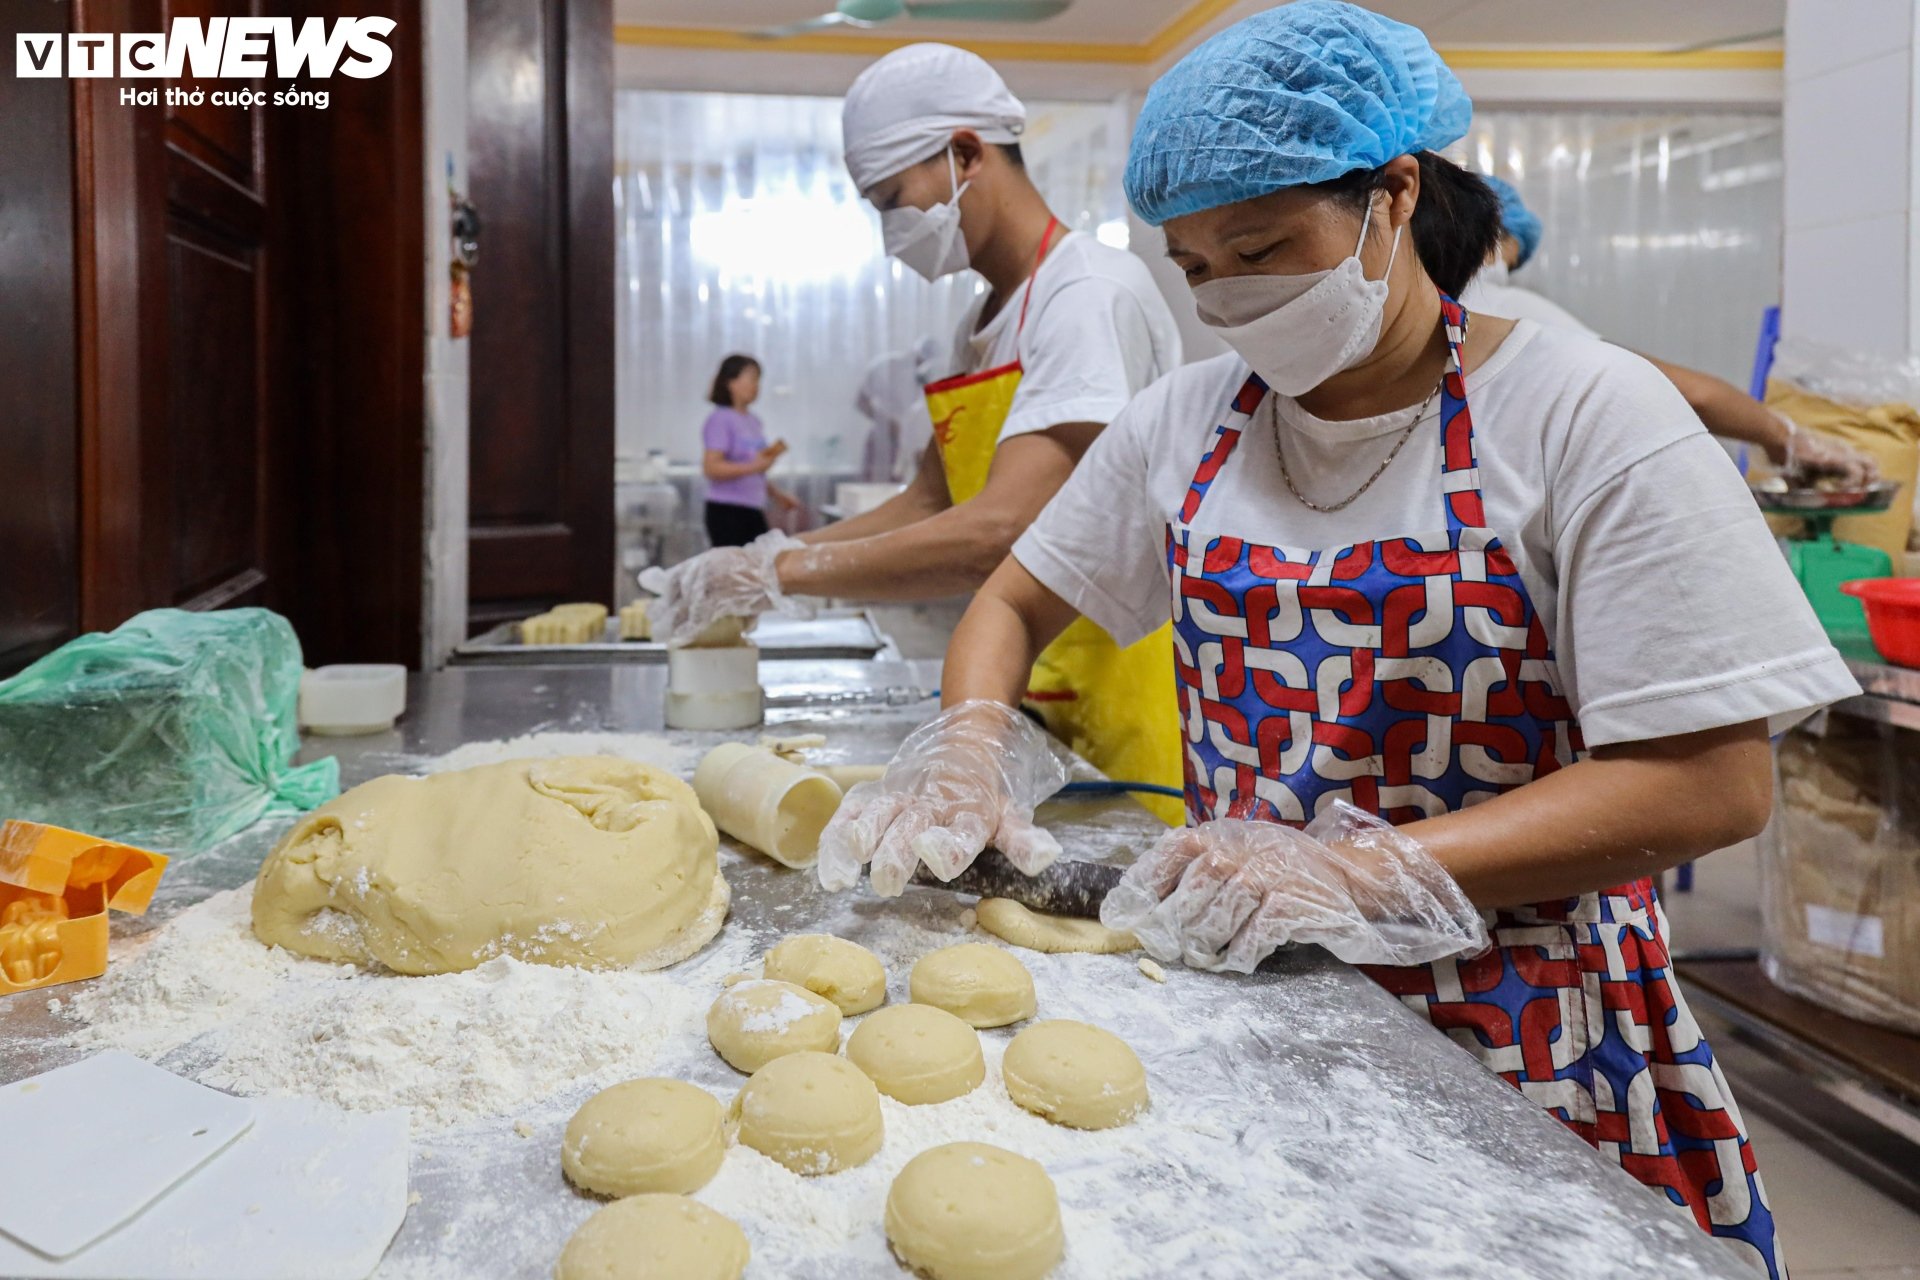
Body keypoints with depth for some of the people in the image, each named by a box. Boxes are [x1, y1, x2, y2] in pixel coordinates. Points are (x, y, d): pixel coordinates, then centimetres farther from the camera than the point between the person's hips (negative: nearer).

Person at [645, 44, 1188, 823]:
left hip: (1126, 686, -8)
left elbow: (1000, 533, -26)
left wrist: (780, 573, -18)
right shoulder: (985, 323, 13)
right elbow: (929, 504, 17)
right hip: (1035, 698, 8)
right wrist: (744, 574, 6)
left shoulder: (1093, 294, -16)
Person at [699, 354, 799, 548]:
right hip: (727, 511, -7)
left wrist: (777, 494, 16)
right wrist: (754, 466, -24)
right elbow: (711, 468, -17)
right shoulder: (720, 419, -8)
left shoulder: (754, 422, 15)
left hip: (754, 511, 7)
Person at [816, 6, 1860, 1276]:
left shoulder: (1586, 413, -13)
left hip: (1513, 1021, -3)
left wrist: (1359, 868, -26)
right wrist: (970, 746, -11)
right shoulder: (1189, 420, 1)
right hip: (1243, 978, 4)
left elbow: (1713, 782, -17)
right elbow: (1015, 601, 11)